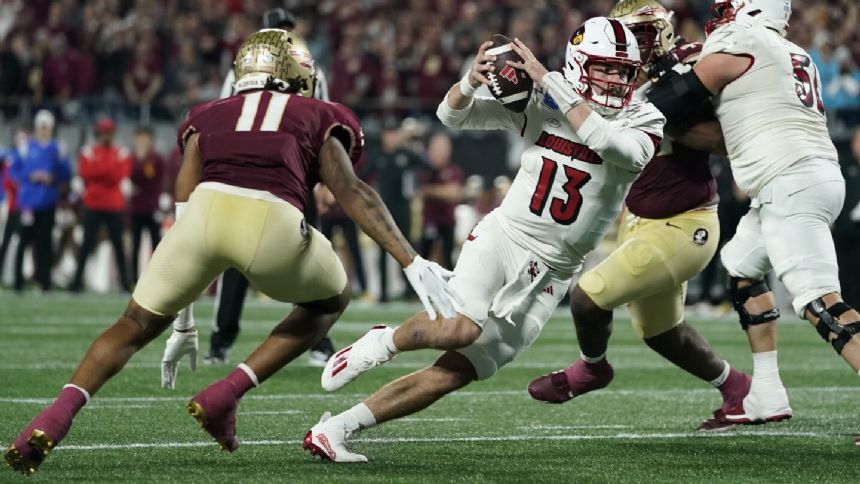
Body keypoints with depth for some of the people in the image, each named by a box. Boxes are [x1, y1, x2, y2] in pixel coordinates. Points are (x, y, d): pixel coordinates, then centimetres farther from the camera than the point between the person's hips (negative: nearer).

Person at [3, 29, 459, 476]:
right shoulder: (316, 118, 30)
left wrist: (181, 320, 34)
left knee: (137, 323, 21)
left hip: (209, 206, 2)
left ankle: (56, 415, -4)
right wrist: (412, 263, 10)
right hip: (274, 225, -1)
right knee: (330, 300, 30)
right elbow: (352, 193, 15)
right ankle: (224, 396, 16)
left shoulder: (207, 118, 33)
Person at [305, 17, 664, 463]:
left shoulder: (642, 122, -6)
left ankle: (334, 430, 6)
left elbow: (610, 145, -29)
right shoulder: (539, 102, -2)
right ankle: (385, 342, -1)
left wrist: (549, 82, -30)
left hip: (549, 274, 1)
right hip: (502, 239, -1)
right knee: (459, 329, -31)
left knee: (451, 374, -3)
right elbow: (452, 115, -1)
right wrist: (471, 81, -24)